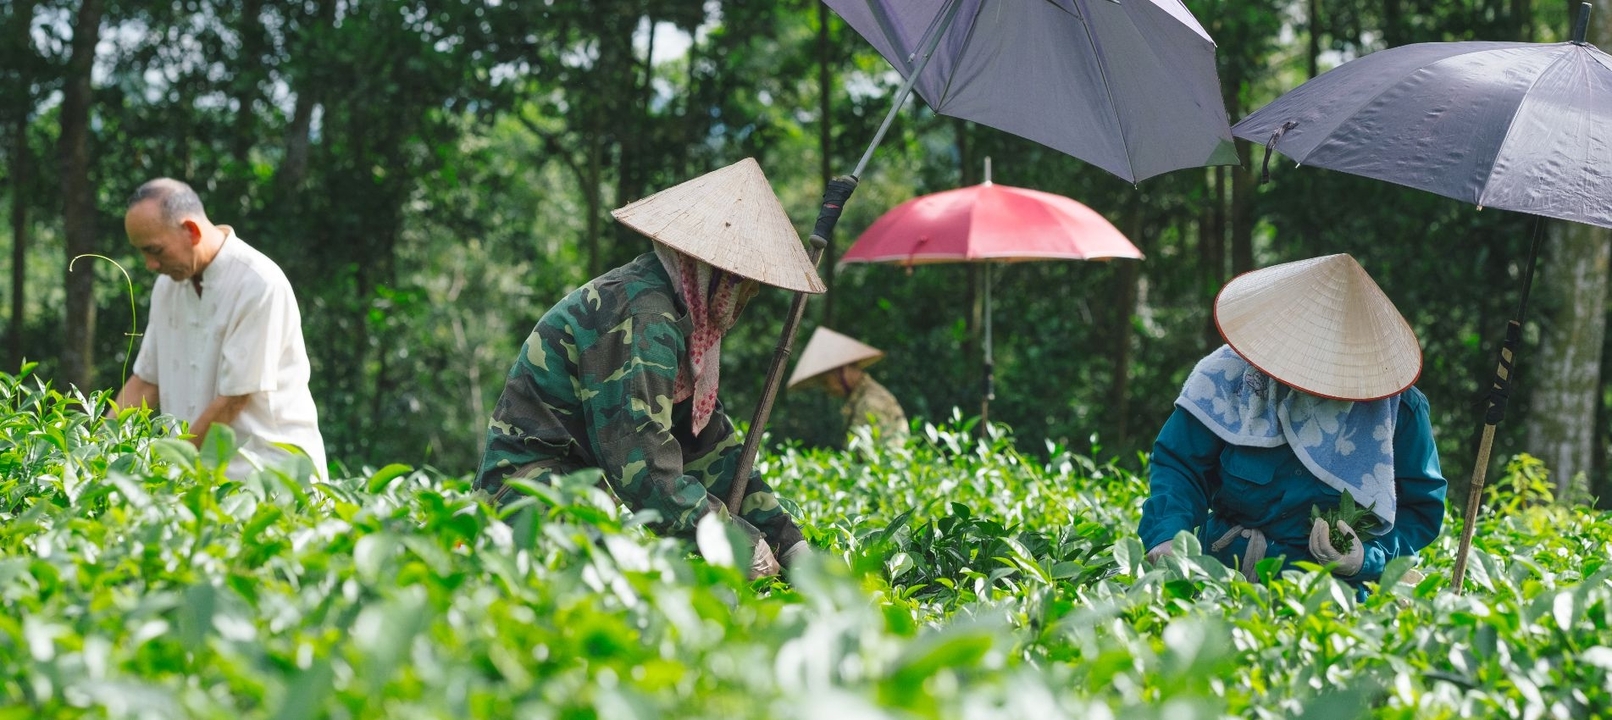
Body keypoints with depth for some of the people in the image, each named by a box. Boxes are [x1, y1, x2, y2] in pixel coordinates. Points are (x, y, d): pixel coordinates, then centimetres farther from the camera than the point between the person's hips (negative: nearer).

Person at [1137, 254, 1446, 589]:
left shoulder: (1397, 409, -6)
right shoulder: (1228, 374, -5)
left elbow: (1421, 510, 2)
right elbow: (1177, 463, 0)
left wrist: (1369, 559, -17)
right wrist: (1168, 537, -20)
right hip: (1224, 571, 0)